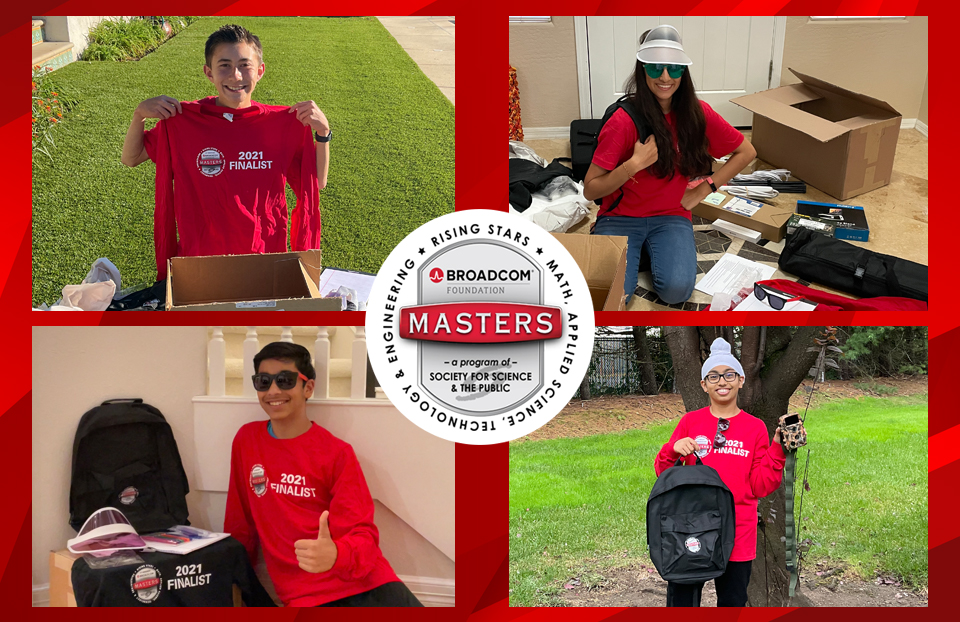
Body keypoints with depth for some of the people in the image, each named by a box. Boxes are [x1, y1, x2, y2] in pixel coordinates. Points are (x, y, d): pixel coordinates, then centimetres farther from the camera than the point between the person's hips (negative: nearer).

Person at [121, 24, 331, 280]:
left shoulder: (283, 123, -1)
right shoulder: (181, 119, -1)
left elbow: (318, 182, 7)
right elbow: (130, 159, 11)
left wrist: (322, 132, -7)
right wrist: (139, 115, -6)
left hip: (265, 257, 0)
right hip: (198, 257, 0)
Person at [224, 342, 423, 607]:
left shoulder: (337, 453, 2)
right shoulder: (246, 440, 9)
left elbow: (362, 533, -5)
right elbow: (239, 524, 17)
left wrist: (335, 555, -25)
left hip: (363, 582, -1)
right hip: (303, 593, 1)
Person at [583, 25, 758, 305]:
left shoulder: (698, 113, -4)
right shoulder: (624, 121, -14)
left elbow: (746, 152, 10)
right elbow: (590, 190, -11)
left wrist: (702, 191, 1)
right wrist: (633, 165, -26)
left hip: (671, 216, 2)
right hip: (620, 217, -1)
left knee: (677, 289, -27)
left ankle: (656, 250, 6)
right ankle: (637, 251, 8)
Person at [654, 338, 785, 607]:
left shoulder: (755, 428, 4)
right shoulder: (690, 421, 4)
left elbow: (761, 486, 1)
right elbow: (664, 474, 6)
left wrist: (777, 449, -9)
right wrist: (672, 451, -13)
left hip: (738, 534, 1)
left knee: (732, 604, 10)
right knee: (681, 603, 3)